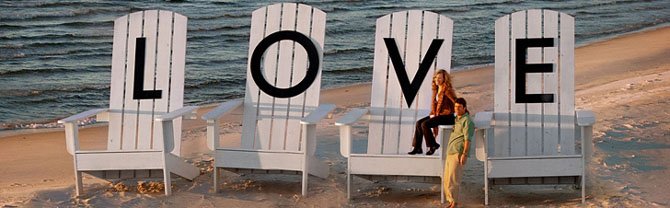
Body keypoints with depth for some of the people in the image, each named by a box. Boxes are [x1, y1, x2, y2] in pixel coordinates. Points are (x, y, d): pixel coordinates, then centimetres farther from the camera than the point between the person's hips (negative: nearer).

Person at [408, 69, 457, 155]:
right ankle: (417, 147, -3)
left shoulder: (447, 89, -14)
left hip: (446, 116, -9)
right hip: (437, 115, 9)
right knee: (418, 123, -3)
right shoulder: (437, 89, 14)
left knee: (425, 124, -22)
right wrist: (432, 114, 8)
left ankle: (432, 145, -7)